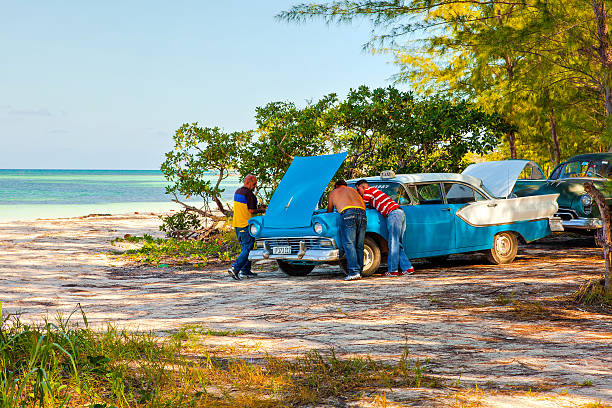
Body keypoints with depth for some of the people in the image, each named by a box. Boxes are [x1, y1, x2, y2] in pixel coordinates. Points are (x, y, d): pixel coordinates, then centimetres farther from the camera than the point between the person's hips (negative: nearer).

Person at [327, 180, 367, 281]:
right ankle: (359, 272, 6)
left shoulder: (333, 192, 25)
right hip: (362, 213, 4)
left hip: (347, 213, -4)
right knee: (359, 246, 8)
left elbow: (329, 211, 35)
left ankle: (354, 272, -19)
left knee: (349, 244, -8)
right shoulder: (353, 190, 34)